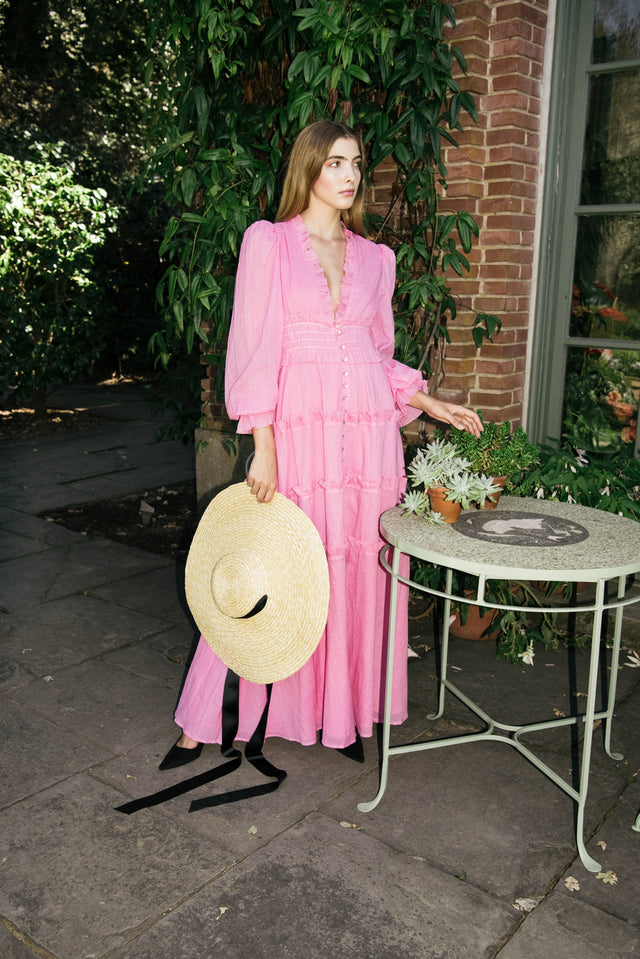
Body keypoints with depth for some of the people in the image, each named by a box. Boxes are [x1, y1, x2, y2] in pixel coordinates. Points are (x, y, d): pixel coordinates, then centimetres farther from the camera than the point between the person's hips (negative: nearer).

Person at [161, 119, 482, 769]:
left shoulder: (375, 258, 15)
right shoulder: (268, 241, 2)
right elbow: (254, 349, -5)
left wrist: (433, 406, 10)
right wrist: (264, 446, -12)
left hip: (368, 430, 4)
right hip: (297, 428, -4)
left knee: (359, 570, 6)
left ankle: (341, 712, 23)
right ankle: (202, 721, 14)